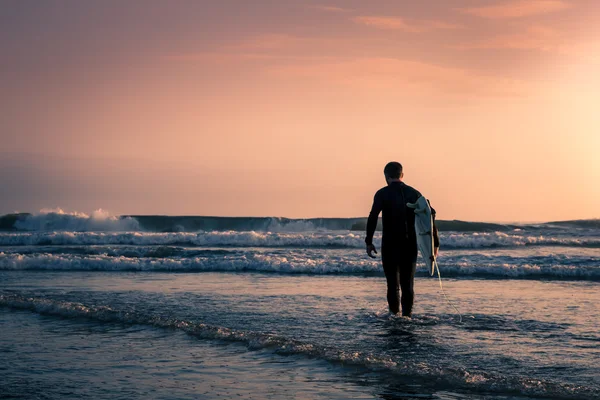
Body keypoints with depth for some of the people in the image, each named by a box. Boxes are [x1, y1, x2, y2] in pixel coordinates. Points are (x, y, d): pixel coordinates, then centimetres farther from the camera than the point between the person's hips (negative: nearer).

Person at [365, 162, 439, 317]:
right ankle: (407, 316, 8)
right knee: (408, 284, 11)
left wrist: (369, 242, -10)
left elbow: (372, 218, -14)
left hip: (390, 245, -3)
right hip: (410, 245, 3)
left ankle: (395, 315, -3)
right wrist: (435, 243, 3)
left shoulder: (382, 194, -3)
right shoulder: (414, 193, 7)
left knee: (393, 284, 2)